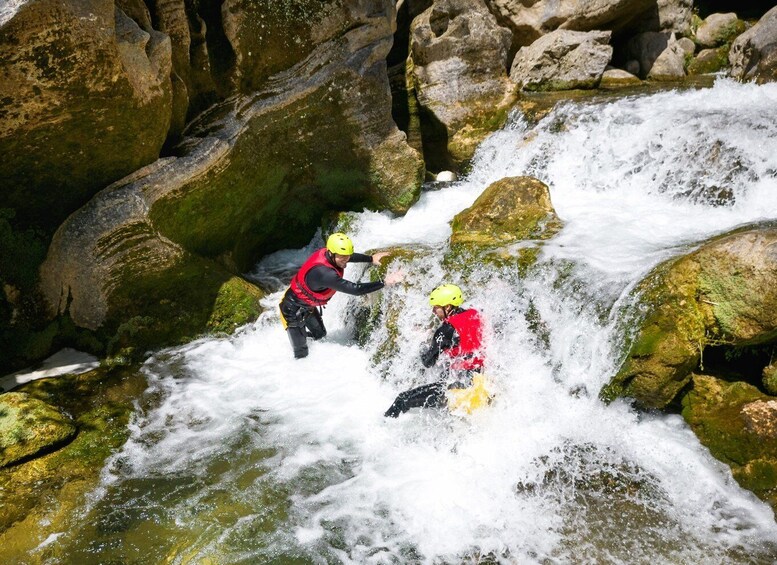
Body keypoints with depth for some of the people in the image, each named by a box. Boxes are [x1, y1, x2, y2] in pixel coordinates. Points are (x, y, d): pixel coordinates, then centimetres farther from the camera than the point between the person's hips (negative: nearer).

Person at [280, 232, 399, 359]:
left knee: (320, 334, 25)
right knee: (301, 353, -3)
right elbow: (355, 289, -40)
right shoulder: (324, 273, -40)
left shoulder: (325, 253, -15)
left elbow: (349, 255, 10)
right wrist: (384, 282, -35)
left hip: (308, 306, 9)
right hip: (293, 310, -9)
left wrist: (371, 258, 10)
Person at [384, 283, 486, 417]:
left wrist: (424, 352, 17)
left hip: (459, 382, -8)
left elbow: (428, 362, -4)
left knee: (403, 400, -5)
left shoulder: (447, 330, -14)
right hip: (478, 377, 8)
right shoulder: (474, 315, 4)